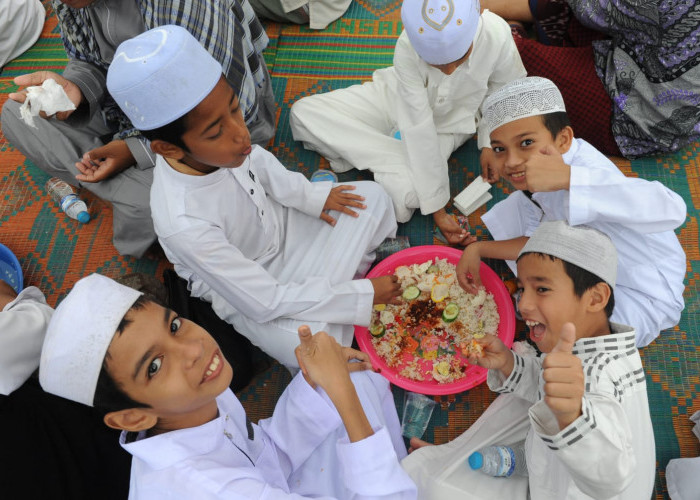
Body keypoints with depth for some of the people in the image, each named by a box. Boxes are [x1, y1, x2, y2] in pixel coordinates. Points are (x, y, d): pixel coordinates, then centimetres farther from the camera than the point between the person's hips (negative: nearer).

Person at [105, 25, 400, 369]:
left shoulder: (219, 145, -24)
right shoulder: (183, 225, -39)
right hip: (246, 289, -5)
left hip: (276, 223, 6)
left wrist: (312, 197, -6)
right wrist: (362, 296, -25)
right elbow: (265, 301, -29)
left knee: (372, 197, 0)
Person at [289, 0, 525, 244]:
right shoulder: (408, 47, -32)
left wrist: (489, 142, -15)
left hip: (447, 125, -1)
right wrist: (437, 209, -31)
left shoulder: (497, 37, -31)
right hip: (396, 98, 2)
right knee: (302, 113, -15)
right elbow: (419, 128, -32)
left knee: (402, 198, -32)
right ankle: (393, 158, -15)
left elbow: (505, 90, -6)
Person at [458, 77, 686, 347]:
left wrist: (566, 177, -59)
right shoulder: (529, 175, -11)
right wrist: (479, 249, -17)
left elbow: (672, 210, -53)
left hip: (640, 294, -7)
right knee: (518, 206, -2)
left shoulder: (585, 170, -37)